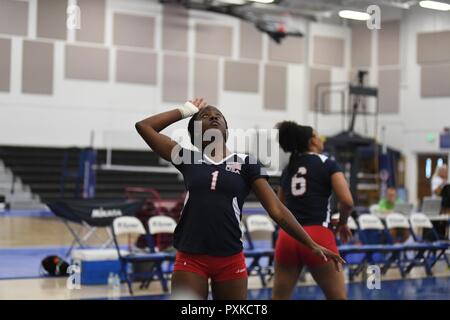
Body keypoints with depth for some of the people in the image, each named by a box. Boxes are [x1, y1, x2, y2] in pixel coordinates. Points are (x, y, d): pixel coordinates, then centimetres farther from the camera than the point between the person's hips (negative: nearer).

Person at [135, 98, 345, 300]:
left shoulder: (245, 163, 6)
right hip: (190, 258, 0)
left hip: (231, 260, 1)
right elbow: (144, 126, 6)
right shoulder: (188, 159, 8)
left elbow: (277, 210, 2)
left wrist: (312, 245, -3)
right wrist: (186, 110, 13)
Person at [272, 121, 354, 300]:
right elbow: (347, 202, -9)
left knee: (279, 297, 11)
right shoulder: (328, 164, 1)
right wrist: (342, 223, 8)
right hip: (317, 237, -5)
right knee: (338, 297, 8)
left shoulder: (288, 169, 16)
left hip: (287, 238, 5)